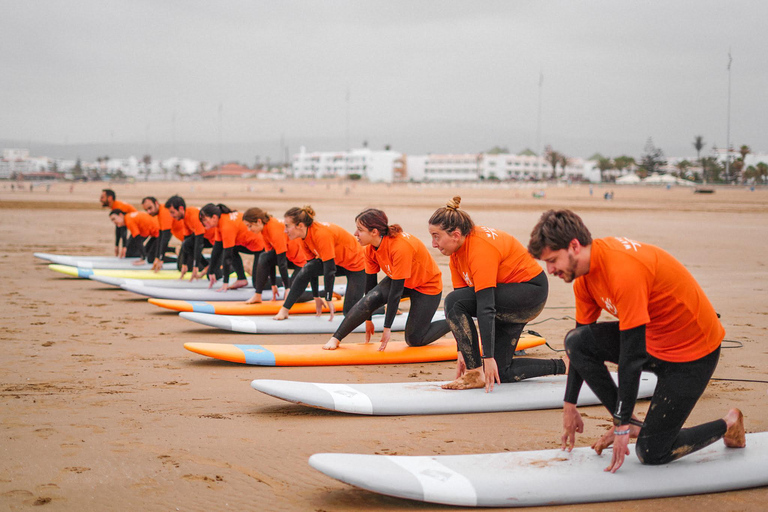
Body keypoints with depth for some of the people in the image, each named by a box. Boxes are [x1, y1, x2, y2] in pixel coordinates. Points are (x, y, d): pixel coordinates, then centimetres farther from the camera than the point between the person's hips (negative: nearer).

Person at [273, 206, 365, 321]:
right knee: (306, 270, -18)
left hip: (356, 265, -7)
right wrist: (316, 297, 4)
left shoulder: (322, 234, -34)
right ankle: (284, 310, -15)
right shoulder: (307, 234, -8)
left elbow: (330, 270, -31)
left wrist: (329, 299, -26)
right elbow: (312, 267, 1)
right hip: (337, 262, 7)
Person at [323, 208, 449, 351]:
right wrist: (368, 320, 1)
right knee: (369, 300, -22)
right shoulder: (371, 248, -14)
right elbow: (370, 282, -4)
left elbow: (396, 291, -33)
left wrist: (387, 328, -28)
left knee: (414, 340, -3)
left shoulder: (400, 247, -37)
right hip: (398, 279, 6)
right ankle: (336, 339, -15)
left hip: (427, 285, -6)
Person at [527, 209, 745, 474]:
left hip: (693, 351, -8)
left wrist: (622, 425, -23)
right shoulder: (585, 273, -3)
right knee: (576, 341, -7)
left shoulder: (623, 271, -31)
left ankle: (728, 424, 16)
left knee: (651, 453, -7)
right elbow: (583, 341, 9)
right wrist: (569, 407, 11)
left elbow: (632, 355, -29)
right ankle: (631, 422, 3)